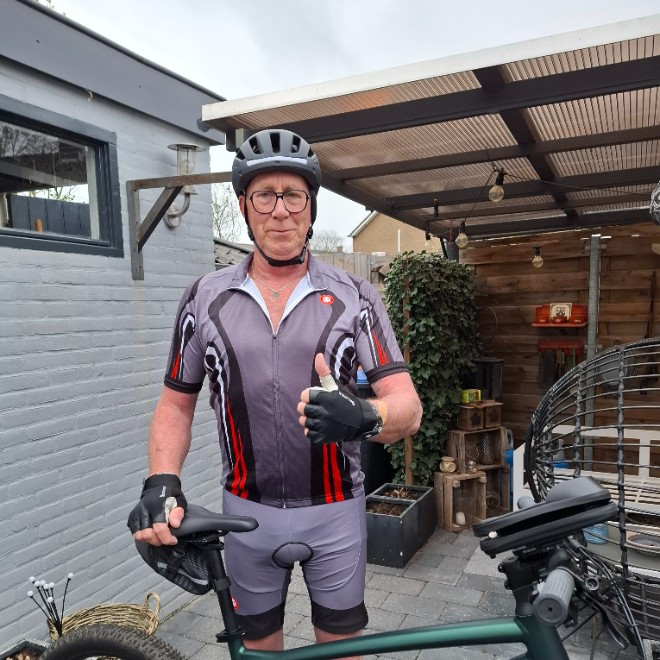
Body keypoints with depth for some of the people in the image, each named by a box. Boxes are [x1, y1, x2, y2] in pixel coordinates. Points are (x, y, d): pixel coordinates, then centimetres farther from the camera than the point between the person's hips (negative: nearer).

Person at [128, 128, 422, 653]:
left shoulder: (354, 297, -9)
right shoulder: (206, 298, -4)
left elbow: (408, 407, -13)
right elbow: (177, 403, 2)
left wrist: (364, 417, -35)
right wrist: (162, 482, -14)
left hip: (335, 511, -1)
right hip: (248, 512, 1)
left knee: (341, 639, 18)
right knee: (257, 641, 22)